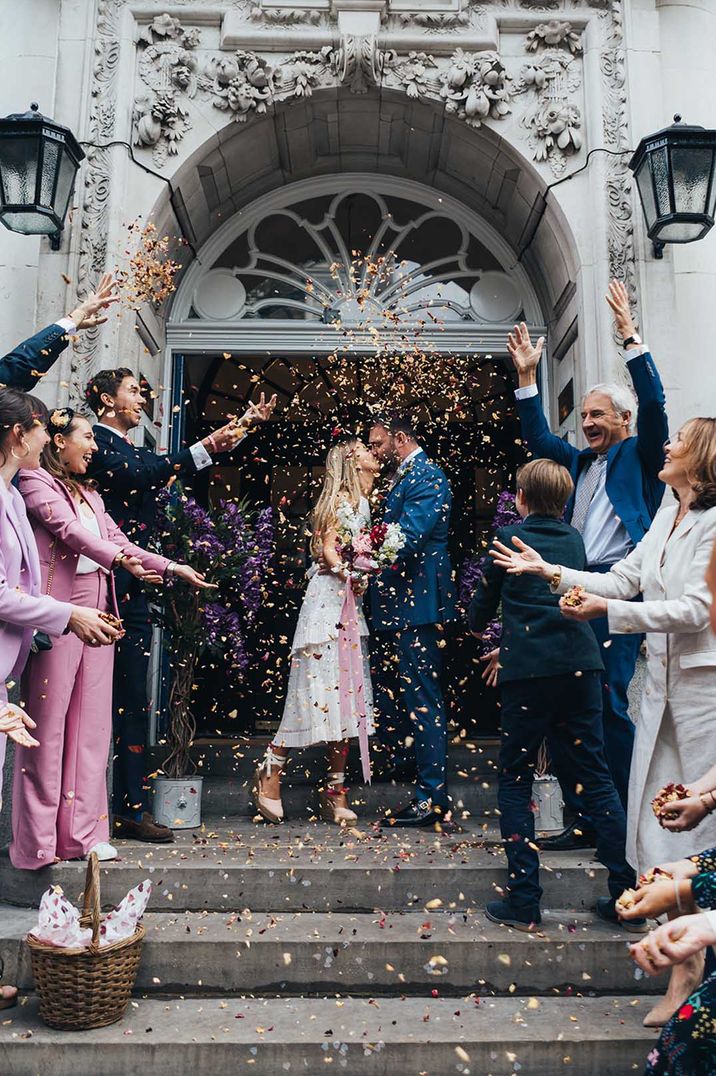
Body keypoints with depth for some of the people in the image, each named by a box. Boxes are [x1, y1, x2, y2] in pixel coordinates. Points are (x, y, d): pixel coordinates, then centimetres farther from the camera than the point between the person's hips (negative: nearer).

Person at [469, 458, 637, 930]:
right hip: (581, 663, 4)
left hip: (528, 668, -4)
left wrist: (478, 626, 36)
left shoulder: (508, 538, 2)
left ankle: (524, 901, 8)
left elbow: (486, 600, 12)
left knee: (516, 781, 6)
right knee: (596, 776, 12)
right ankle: (626, 891, 15)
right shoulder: (574, 538, 14)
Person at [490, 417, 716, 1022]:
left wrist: (607, 609, -22)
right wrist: (551, 572, 7)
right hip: (663, 685, 8)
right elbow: (623, 579, 12)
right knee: (658, 820, 8)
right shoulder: (666, 520, 13)